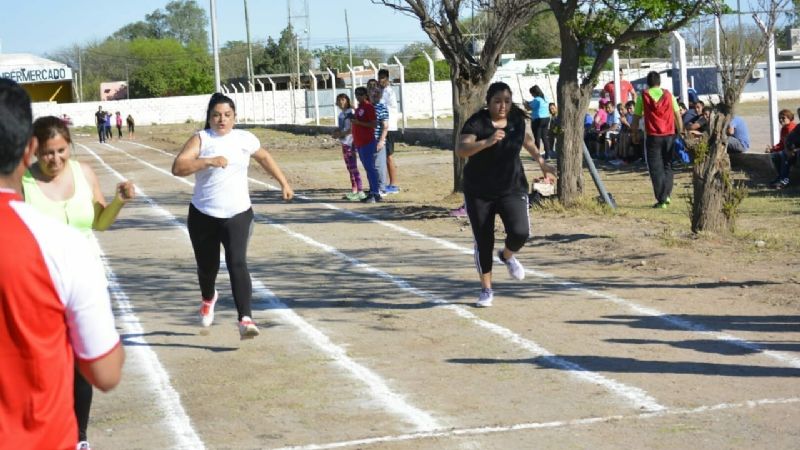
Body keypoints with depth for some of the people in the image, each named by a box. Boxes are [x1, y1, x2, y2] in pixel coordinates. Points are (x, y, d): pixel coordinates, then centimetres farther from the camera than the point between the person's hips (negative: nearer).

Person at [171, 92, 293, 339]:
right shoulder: (201, 139, -5)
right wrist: (209, 161, -28)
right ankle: (208, 299, 49)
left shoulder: (245, 139, 4)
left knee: (237, 263, -19)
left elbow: (265, 157, 24)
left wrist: (284, 183, 25)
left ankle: (245, 319, -25)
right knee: (207, 266, 15)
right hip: (203, 216, 0)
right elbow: (177, 167, -18)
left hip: (238, 215, 0)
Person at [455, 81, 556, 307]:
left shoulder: (516, 119, 1)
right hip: (479, 193, -2)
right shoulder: (476, 123, -14)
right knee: (483, 242, 3)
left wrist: (542, 162, 26)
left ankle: (507, 255, 18)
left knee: (520, 232, -18)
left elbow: (526, 138, 24)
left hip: (512, 189, 2)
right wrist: (487, 142, -43)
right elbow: (461, 149, -29)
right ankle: (486, 289, 22)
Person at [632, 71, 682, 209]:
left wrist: (634, 134, 11)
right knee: (667, 166, 18)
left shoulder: (643, 96, 1)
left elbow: (636, 117, 1)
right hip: (669, 135, 2)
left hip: (652, 136, -2)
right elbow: (677, 115, 6)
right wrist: (681, 132, 14)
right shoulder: (668, 94, 6)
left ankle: (661, 200, -6)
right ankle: (666, 195, 11)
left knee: (655, 168, 0)